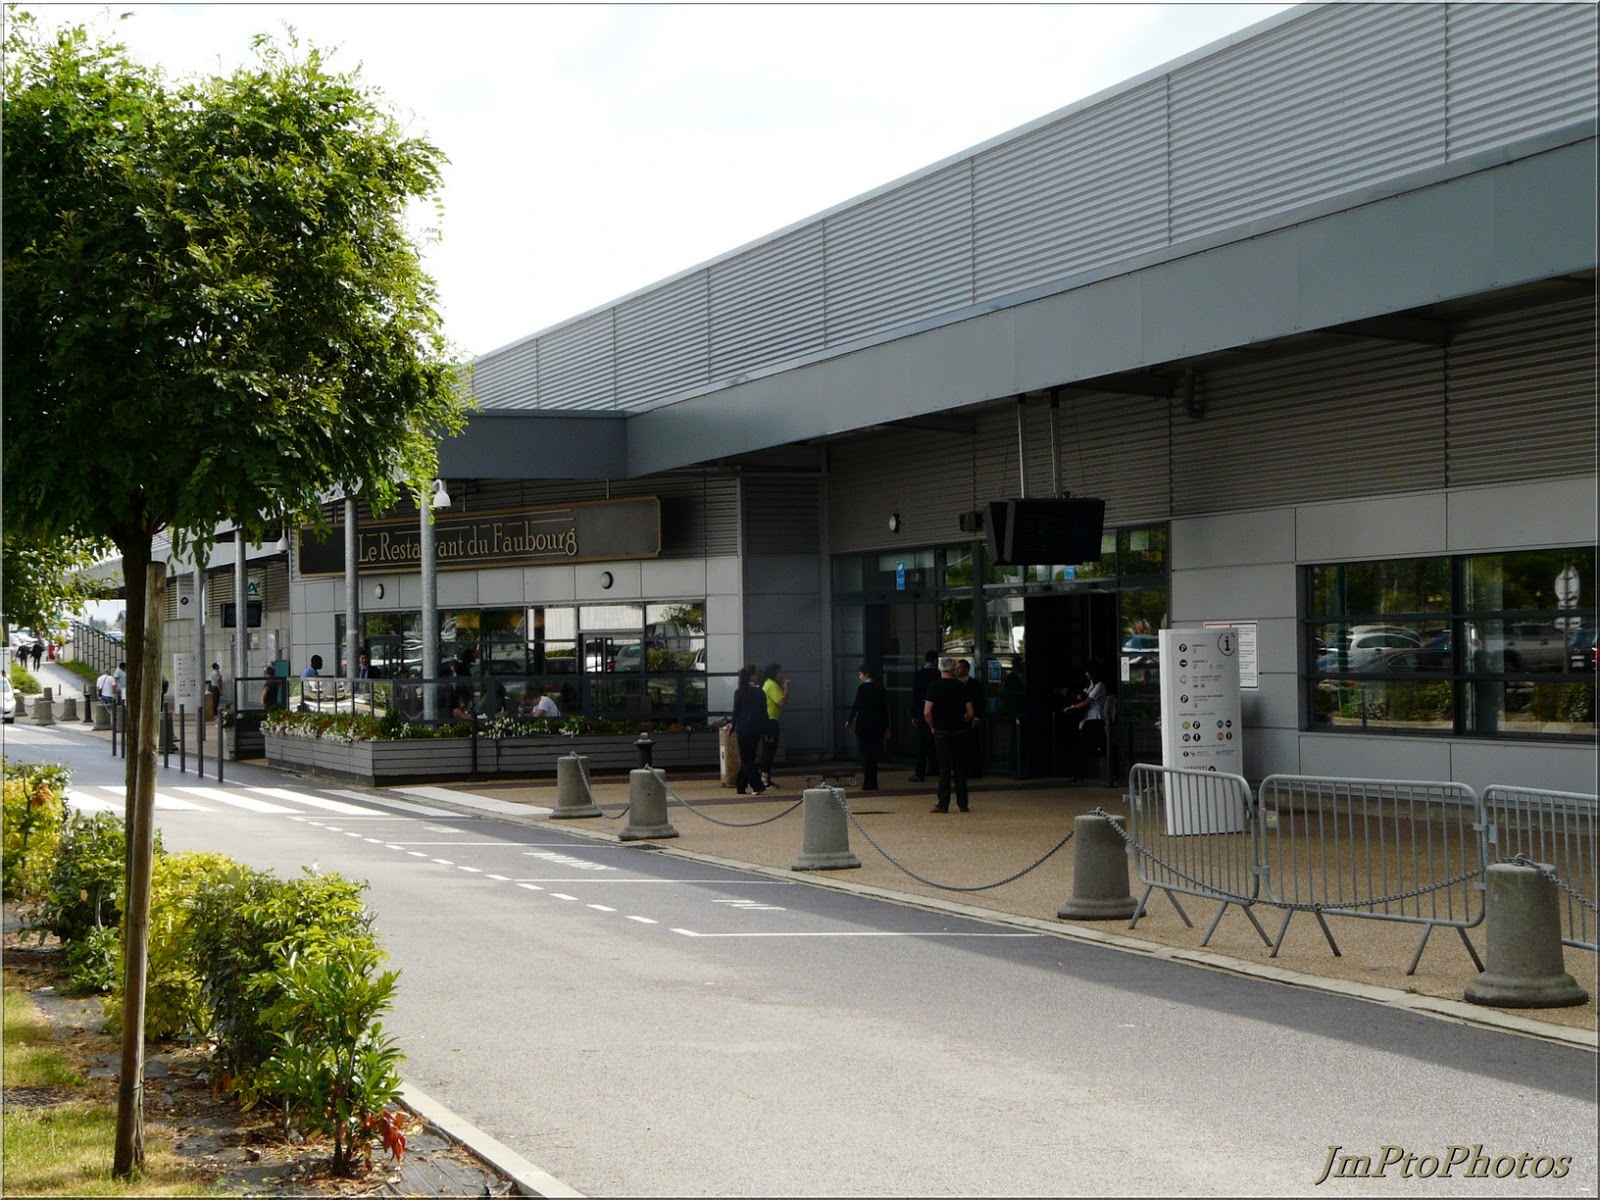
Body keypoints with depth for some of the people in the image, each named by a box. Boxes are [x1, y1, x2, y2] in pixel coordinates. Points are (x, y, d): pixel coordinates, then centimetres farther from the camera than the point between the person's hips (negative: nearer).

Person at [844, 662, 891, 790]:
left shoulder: (863, 687, -10)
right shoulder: (880, 688, 8)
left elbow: (856, 705, -10)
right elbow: (885, 708, 10)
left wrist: (849, 721, 2)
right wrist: (886, 727, 15)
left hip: (864, 726, -6)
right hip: (878, 726, 6)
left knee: (866, 755, -1)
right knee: (873, 755, 11)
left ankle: (868, 784, -3)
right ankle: (872, 784, 13)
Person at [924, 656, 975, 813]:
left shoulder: (934, 686, -6)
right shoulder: (962, 686, 0)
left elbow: (927, 712, -12)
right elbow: (970, 713, -1)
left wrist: (933, 727, 3)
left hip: (941, 731, -2)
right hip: (960, 732, 2)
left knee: (944, 769, 1)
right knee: (960, 769, 7)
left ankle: (943, 804, 0)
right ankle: (963, 804, 10)